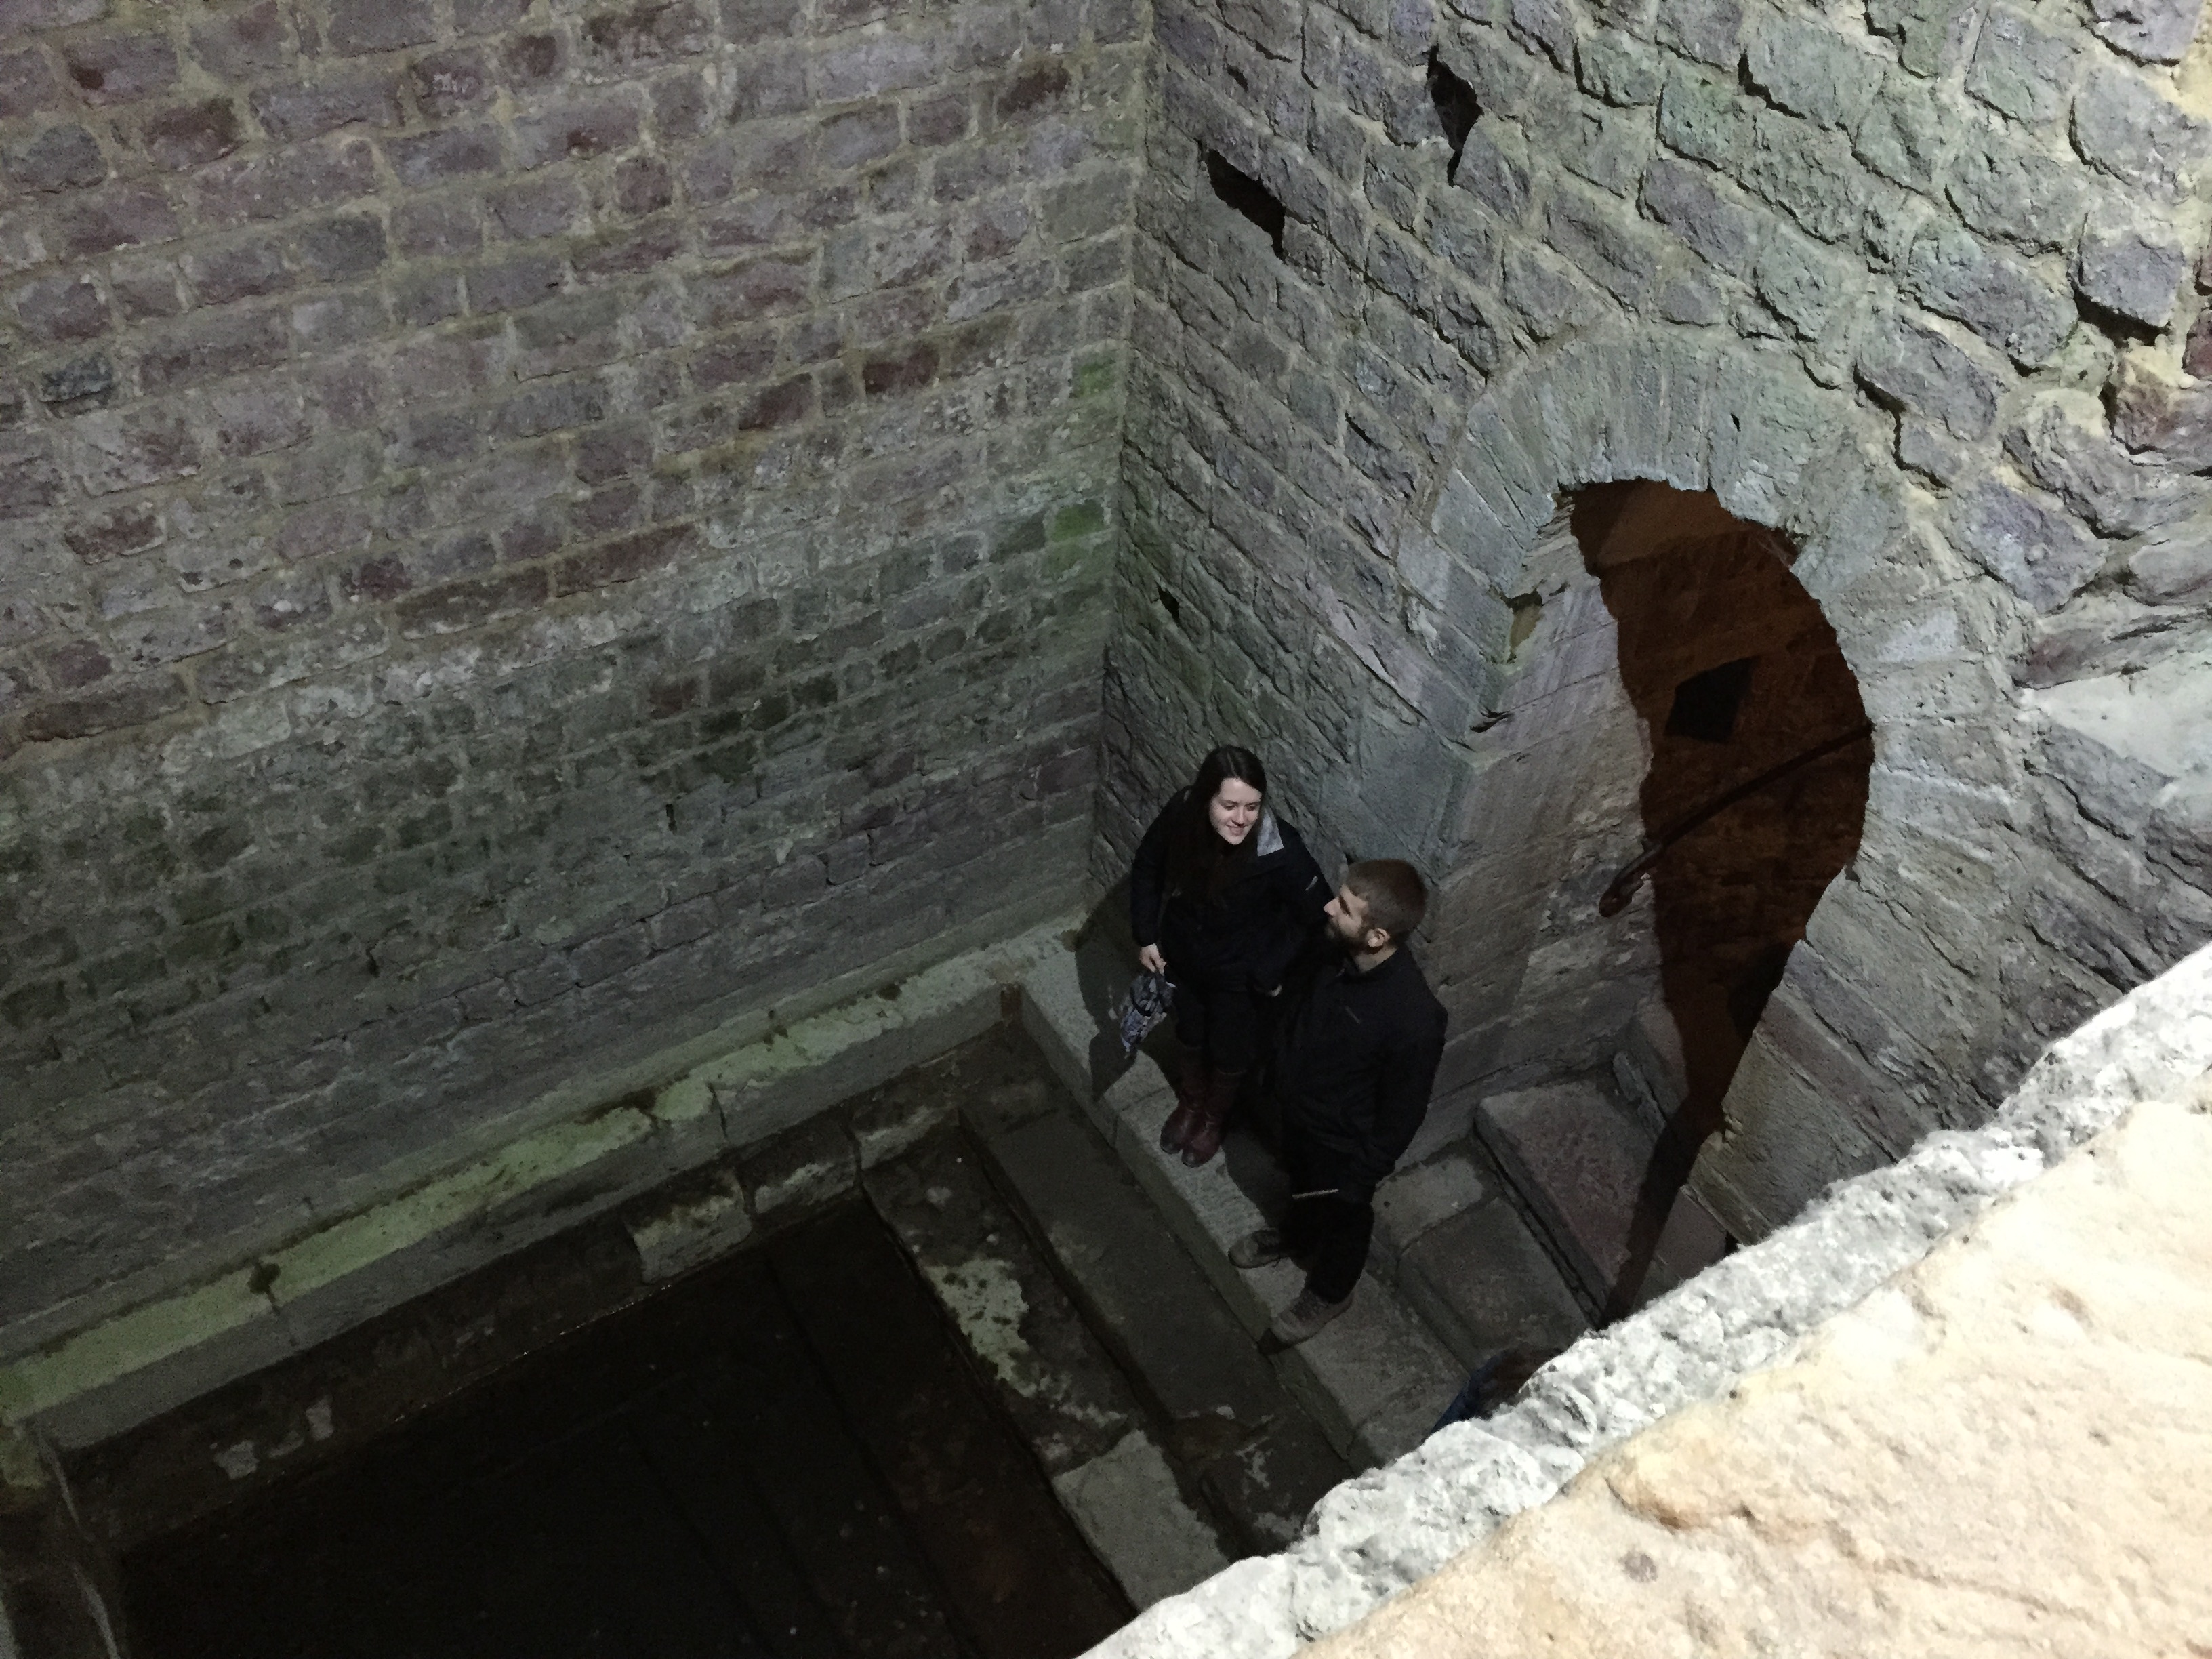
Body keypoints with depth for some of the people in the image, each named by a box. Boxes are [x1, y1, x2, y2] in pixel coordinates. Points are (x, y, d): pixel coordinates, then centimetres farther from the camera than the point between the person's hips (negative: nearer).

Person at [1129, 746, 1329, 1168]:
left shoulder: (1281, 852, -37)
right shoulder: (1179, 817, -27)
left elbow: (1318, 917, -21)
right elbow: (1147, 870, -6)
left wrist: (1272, 972, -16)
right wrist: (1147, 937, -3)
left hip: (1241, 971, -2)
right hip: (1184, 955, 3)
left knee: (1231, 1050, 23)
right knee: (1189, 1033, 28)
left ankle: (1214, 1119, 54)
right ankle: (1190, 1104, 58)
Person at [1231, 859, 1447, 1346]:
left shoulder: (1414, 1020, -41)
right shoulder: (1338, 951, -22)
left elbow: (1402, 1116, -25)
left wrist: (1361, 1178, -13)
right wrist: (1282, 1067, 13)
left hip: (1344, 1142, -5)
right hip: (1298, 1107, 5)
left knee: (1342, 1216, 26)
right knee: (1300, 1182, 35)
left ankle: (1331, 1291, 55)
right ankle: (1295, 1236, 65)